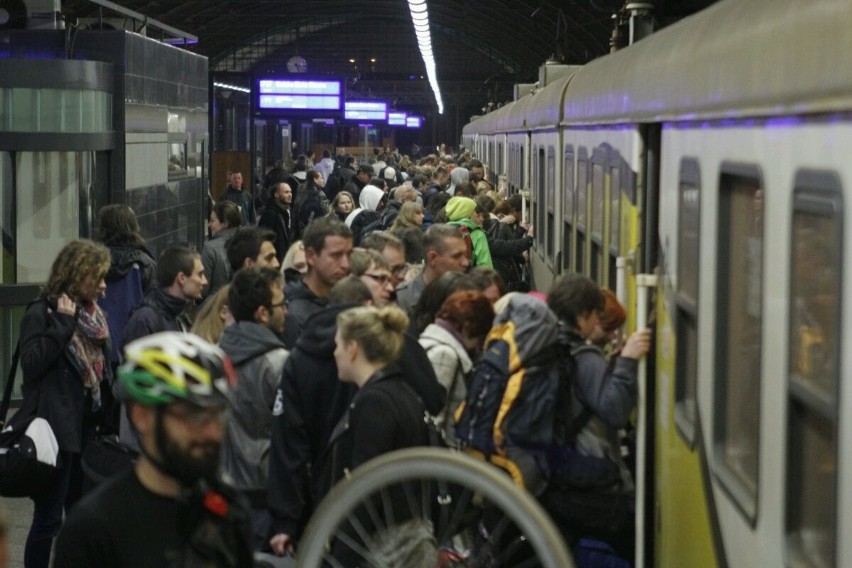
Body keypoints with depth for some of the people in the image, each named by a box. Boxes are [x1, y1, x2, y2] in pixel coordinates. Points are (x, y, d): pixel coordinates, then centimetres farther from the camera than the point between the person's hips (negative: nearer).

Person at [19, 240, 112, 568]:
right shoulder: (41, 313, -10)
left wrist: (107, 416, 14)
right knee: (49, 517, -3)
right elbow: (31, 364, -22)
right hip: (56, 428, -7)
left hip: (88, 427, 7)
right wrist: (63, 322, -22)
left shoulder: (93, 314, 11)